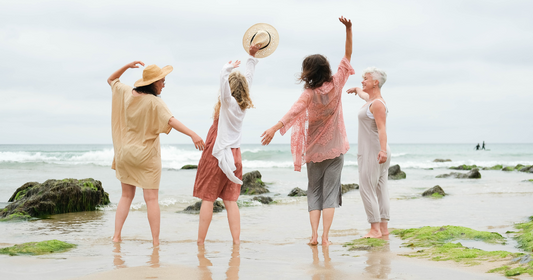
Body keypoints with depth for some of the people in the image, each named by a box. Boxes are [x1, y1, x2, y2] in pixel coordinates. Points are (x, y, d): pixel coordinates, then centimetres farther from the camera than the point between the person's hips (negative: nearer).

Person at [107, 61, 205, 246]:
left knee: (126, 196, 14)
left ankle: (116, 235, 6)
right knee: (151, 199, -1)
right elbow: (171, 121, -31)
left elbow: (111, 80, 20)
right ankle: (155, 241, -3)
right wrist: (192, 134, -41)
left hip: (125, 153, 5)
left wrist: (127, 66, 9)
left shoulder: (125, 93, 0)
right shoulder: (154, 102, -17)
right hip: (147, 156, -5)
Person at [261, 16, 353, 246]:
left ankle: (314, 235, -2)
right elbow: (347, 56, -3)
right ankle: (325, 236, -6)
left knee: (314, 192, 9)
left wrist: (275, 128, -40)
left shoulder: (310, 93, -15)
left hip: (315, 150, -1)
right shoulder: (336, 84, -8)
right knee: (330, 192, 2)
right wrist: (348, 29, -8)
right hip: (335, 149, 1)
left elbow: (295, 110, -31)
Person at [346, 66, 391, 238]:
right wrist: (357, 90, 62)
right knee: (380, 190, 7)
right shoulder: (372, 99, 14)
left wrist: (382, 150, -41)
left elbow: (382, 128, -29)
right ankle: (384, 229, 7)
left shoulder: (377, 104, -16)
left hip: (372, 153, -10)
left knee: (367, 189, -10)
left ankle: (375, 229, -11)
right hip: (376, 153, 10)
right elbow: (364, 94, 40)